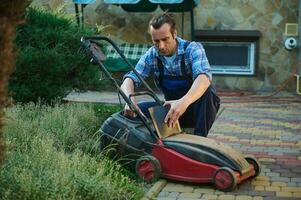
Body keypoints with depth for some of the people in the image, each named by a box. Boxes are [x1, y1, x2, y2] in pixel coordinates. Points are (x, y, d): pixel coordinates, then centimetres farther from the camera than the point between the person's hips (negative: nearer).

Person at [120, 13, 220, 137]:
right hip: (172, 108, 4)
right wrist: (130, 99, -40)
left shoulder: (193, 49, -21)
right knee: (137, 110, -18)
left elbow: (204, 77, -39)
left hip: (200, 107, -3)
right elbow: (130, 79, -15)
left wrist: (184, 102, -59)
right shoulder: (151, 56, -7)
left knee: (205, 90, -36)